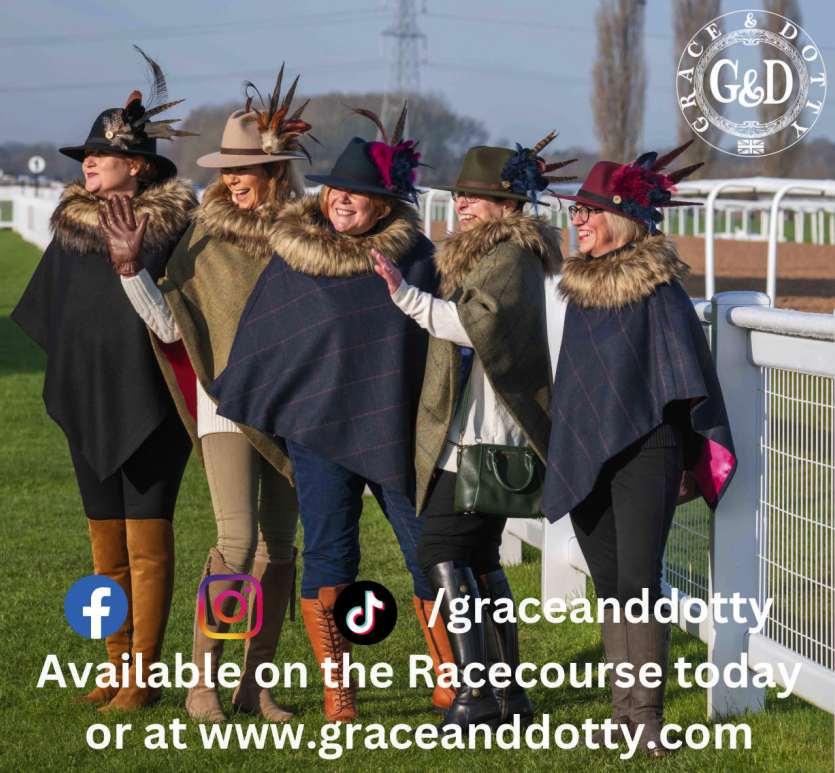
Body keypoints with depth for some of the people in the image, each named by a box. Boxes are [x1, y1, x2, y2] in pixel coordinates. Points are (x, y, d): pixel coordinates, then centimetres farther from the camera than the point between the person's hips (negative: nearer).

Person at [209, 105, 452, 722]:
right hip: (318, 427, 0)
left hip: (396, 431, 1)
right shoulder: (294, 258, 0)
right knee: (328, 558, -1)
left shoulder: (414, 255, 1)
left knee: (428, 551, 3)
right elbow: (259, 342, 7)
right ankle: (337, 693, 6)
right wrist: (233, 405, 10)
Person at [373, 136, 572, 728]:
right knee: (480, 557, 14)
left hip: (481, 436, -11)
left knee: (442, 551, -14)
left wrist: (407, 297, -28)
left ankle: (478, 692, -16)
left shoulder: (509, 257, -12)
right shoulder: (484, 253, 20)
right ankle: (509, 692, 19)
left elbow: (476, 322, -26)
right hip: (481, 436, 11)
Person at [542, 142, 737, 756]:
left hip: (643, 452, -6)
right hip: (584, 457, 6)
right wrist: (563, 446, 21)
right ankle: (625, 712, 15)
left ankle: (648, 715, -9)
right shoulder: (580, 284, 10)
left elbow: (685, 376, -4)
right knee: (610, 588, 9)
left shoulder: (658, 285, -7)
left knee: (638, 584, -13)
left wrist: (689, 454, -6)